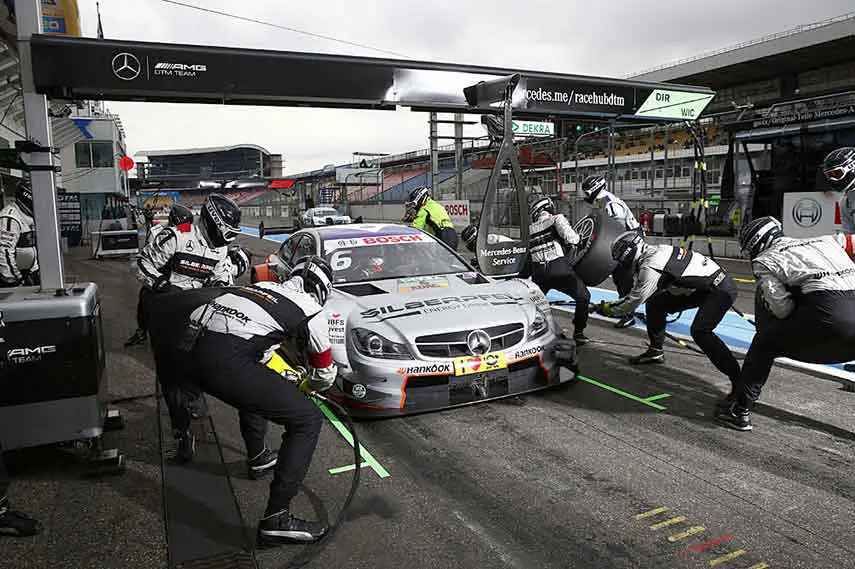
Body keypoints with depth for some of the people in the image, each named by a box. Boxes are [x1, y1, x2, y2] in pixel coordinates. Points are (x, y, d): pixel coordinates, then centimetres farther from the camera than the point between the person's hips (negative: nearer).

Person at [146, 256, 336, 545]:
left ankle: (258, 457, 51)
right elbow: (325, 375, 24)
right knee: (307, 420, 5)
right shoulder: (311, 310, 13)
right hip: (223, 364, -8)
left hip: (181, 347, 8)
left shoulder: (264, 287, 30)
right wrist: (311, 384, 47)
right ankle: (276, 519, 5)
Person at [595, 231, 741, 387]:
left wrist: (607, 308, -7)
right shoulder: (654, 252, 5)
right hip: (700, 287, 10)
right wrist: (612, 305, 11)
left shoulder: (650, 266, -23)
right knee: (654, 303, 10)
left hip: (720, 288, -10)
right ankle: (656, 351, 24)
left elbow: (635, 300, -19)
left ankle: (736, 376, -21)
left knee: (700, 331, -27)